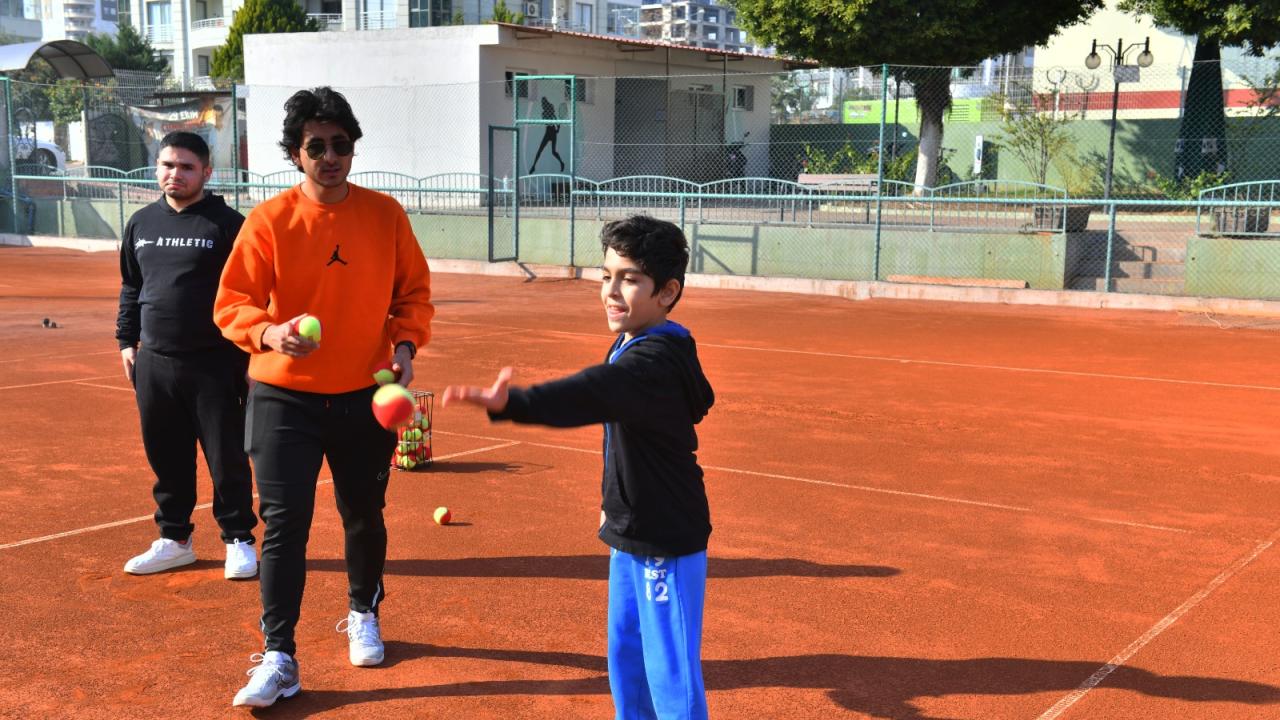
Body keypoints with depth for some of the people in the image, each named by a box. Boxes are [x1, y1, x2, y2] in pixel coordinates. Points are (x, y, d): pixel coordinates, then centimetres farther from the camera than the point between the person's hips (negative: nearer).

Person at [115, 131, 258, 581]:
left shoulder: (228, 224, -5)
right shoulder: (141, 223, 12)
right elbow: (130, 288, 22)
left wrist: (249, 354, -10)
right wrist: (127, 341, 15)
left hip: (214, 365, -5)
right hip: (153, 363, 5)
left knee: (227, 459, 2)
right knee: (166, 459, 12)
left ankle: (239, 540, 16)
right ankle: (174, 539, 26)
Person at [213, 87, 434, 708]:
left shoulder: (385, 214, -1)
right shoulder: (268, 221, -8)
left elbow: (414, 291, 8)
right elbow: (232, 305, -9)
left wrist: (404, 345, -8)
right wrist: (270, 334, -28)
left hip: (365, 396, 2)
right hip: (285, 398, -2)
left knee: (365, 515, 16)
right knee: (284, 523, -5)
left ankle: (364, 616, 41)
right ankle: (278, 659, 5)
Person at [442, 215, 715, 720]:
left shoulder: (655, 362, -26)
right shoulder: (631, 348, 5)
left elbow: (590, 394, -44)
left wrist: (510, 403, -58)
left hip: (667, 543, -10)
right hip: (630, 532, 10)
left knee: (669, 672, 0)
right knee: (625, 655, 20)